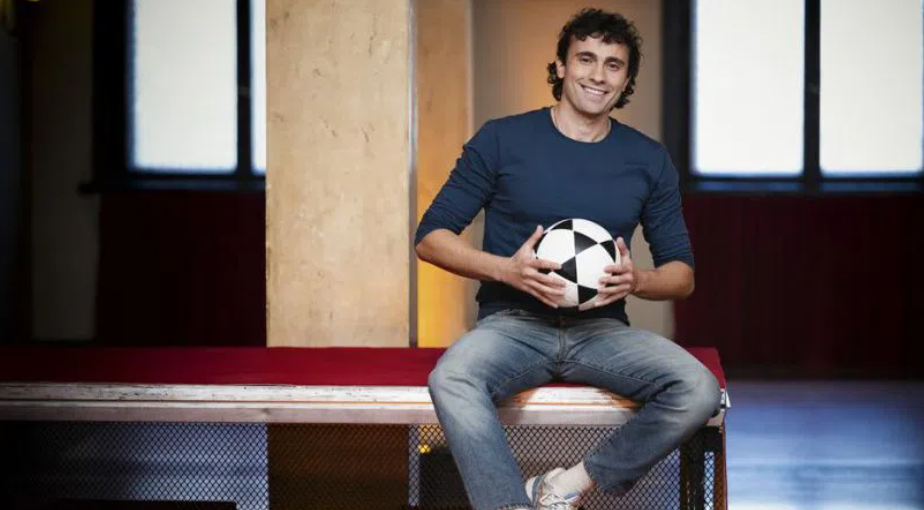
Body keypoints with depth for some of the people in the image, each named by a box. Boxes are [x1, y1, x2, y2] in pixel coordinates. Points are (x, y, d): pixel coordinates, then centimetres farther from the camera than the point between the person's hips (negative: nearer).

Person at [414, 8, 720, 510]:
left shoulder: (649, 159, 9)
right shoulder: (502, 139, 2)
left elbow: (682, 273, 13)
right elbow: (431, 237, 3)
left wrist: (636, 280, -11)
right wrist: (507, 270, -15)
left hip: (601, 330, 3)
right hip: (512, 323, -2)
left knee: (698, 390, -25)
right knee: (452, 378, -35)